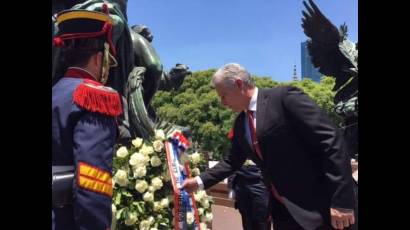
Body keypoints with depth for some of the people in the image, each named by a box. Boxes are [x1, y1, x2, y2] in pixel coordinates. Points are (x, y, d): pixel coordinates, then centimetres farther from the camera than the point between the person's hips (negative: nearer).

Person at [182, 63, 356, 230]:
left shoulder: (285, 97, -14)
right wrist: (200, 181, 13)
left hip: (319, 206, -7)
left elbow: (331, 142, -17)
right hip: (282, 209, 7)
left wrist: (341, 201, -19)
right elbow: (232, 161, 21)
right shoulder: (240, 124, 10)